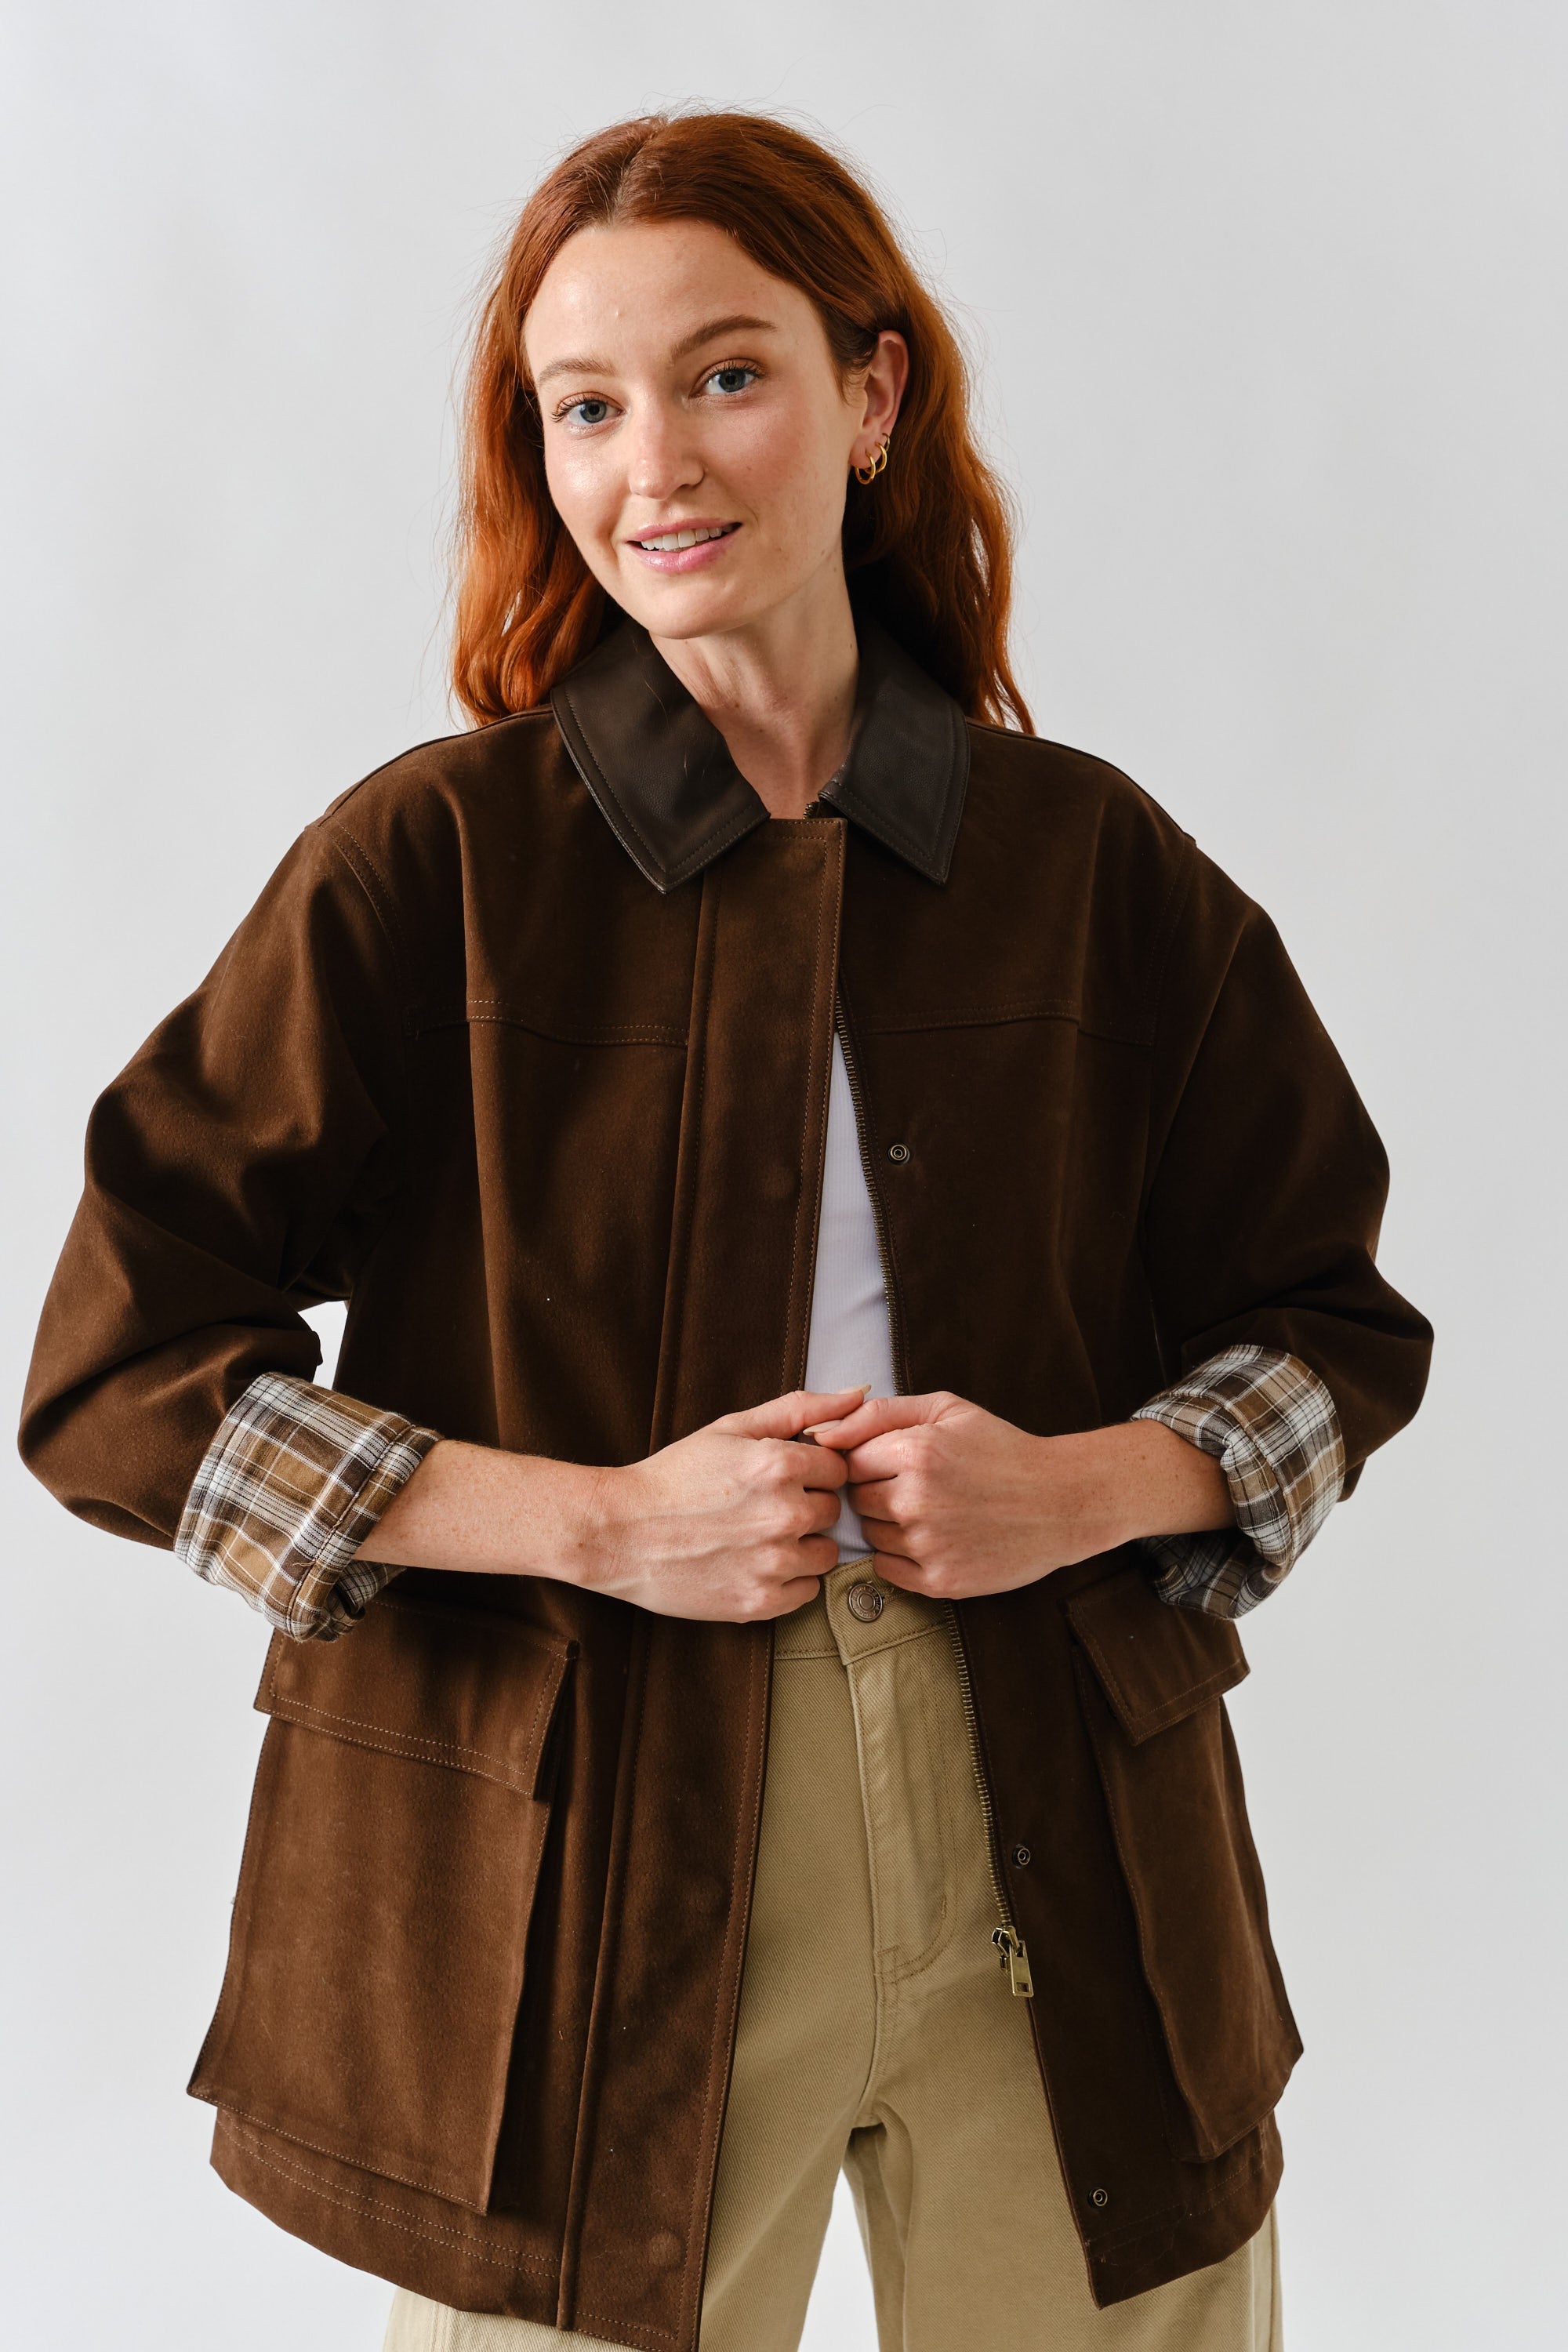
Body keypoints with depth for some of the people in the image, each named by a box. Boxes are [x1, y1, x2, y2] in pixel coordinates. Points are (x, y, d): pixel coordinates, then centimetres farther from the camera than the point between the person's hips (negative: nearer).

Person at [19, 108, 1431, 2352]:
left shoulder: (1092, 865, 4)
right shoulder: (431, 864, -4)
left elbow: (1336, 1323, 12)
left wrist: (1083, 1488, -8)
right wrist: (600, 1520, -15)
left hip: (1055, 1863, 3)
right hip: (586, 1892, -2)